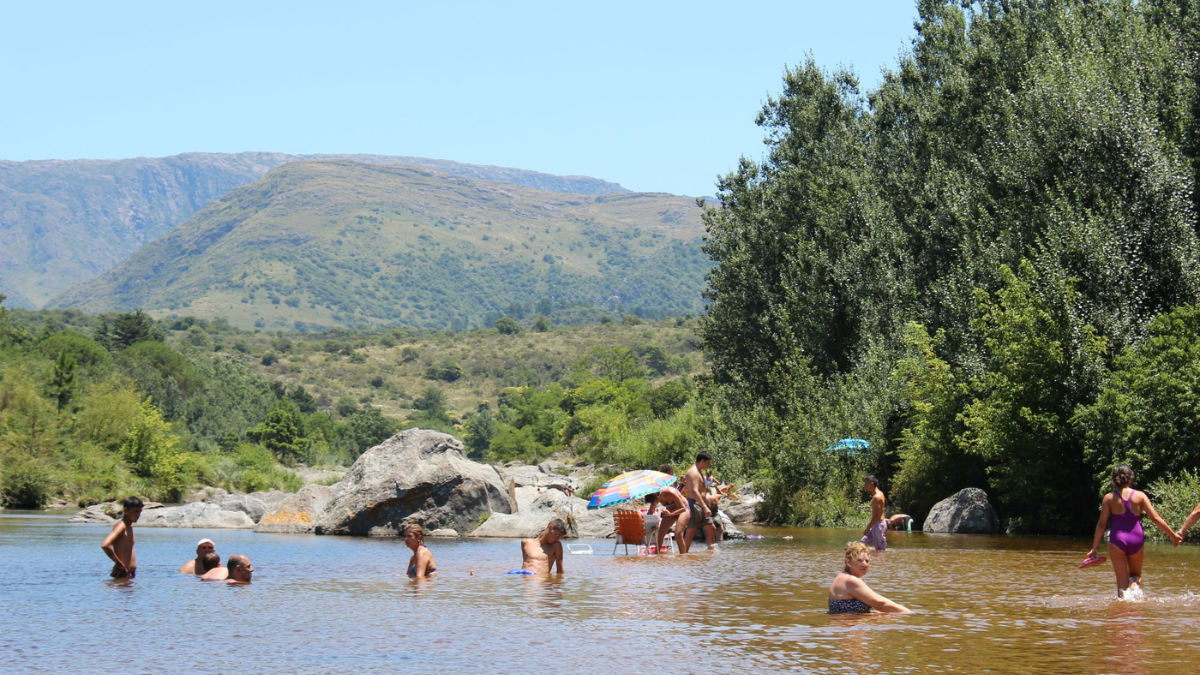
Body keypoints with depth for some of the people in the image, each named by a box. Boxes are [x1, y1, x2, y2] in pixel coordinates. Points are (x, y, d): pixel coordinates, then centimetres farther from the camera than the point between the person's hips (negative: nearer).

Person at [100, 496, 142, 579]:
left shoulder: (129, 526, 13)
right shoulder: (121, 526, -15)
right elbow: (105, 545, -30)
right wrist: (119, 563, -21)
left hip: (131, 572, 10)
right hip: (122, 573, -10)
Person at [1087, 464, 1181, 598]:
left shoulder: (1109, 498, -1)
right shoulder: (1139, 496, 0)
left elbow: (1101, 524, -2)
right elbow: (1155, 519, -2)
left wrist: (1094, 548, 2)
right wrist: (1173, 535, 8)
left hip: (1117, 540, -1)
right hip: (1137, 540, 1)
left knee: (1122, 582, 8)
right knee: (1136, 575, 21)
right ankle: (1135, 587, -10)